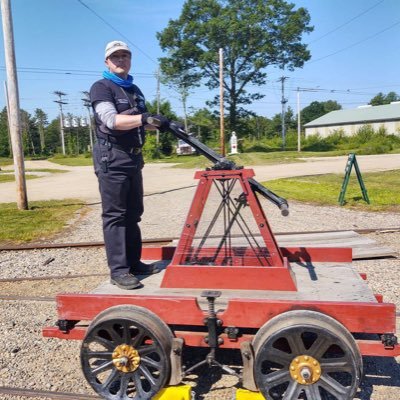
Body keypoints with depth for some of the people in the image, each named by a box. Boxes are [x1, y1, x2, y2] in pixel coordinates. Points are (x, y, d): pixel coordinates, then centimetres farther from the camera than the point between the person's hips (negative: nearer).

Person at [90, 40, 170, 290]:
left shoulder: (135, 90, 20)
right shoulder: (101, 87, -4)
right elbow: (111, 120, -20)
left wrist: (158, 123, 5)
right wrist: (145, 119, -29)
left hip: (134, 157, 8)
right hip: (112, 158, -8)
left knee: (133, 213, 11)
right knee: (114, 215, -7)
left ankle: (134, 262, 20)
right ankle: (118, 270, -3)